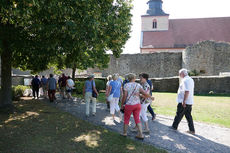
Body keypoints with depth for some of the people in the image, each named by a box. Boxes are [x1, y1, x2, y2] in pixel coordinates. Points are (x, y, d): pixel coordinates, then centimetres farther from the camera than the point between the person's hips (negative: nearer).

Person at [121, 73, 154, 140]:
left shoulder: (126, 85, -10)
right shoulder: (138, 85, -2)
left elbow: (124, 96, -14)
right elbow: (145, 94, -9)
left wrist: (122, 105, -4)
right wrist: (150, 96, 11)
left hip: (129, 105, -3)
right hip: (137, 104, 3)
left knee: (126, 119, 15)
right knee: (137, 119, 13)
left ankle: (124, 133, 29)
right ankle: (140, 135, 10)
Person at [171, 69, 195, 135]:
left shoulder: (185, 80, -16)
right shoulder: (191, 79, 16)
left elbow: (187, 91, -25)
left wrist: (184, 101, -24)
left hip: (184, 102, -9)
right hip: (190, 102, 9)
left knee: (179, 115, 5)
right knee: (188, 116, 12)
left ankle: (174, 126, 18)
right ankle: (192, 130, 14)